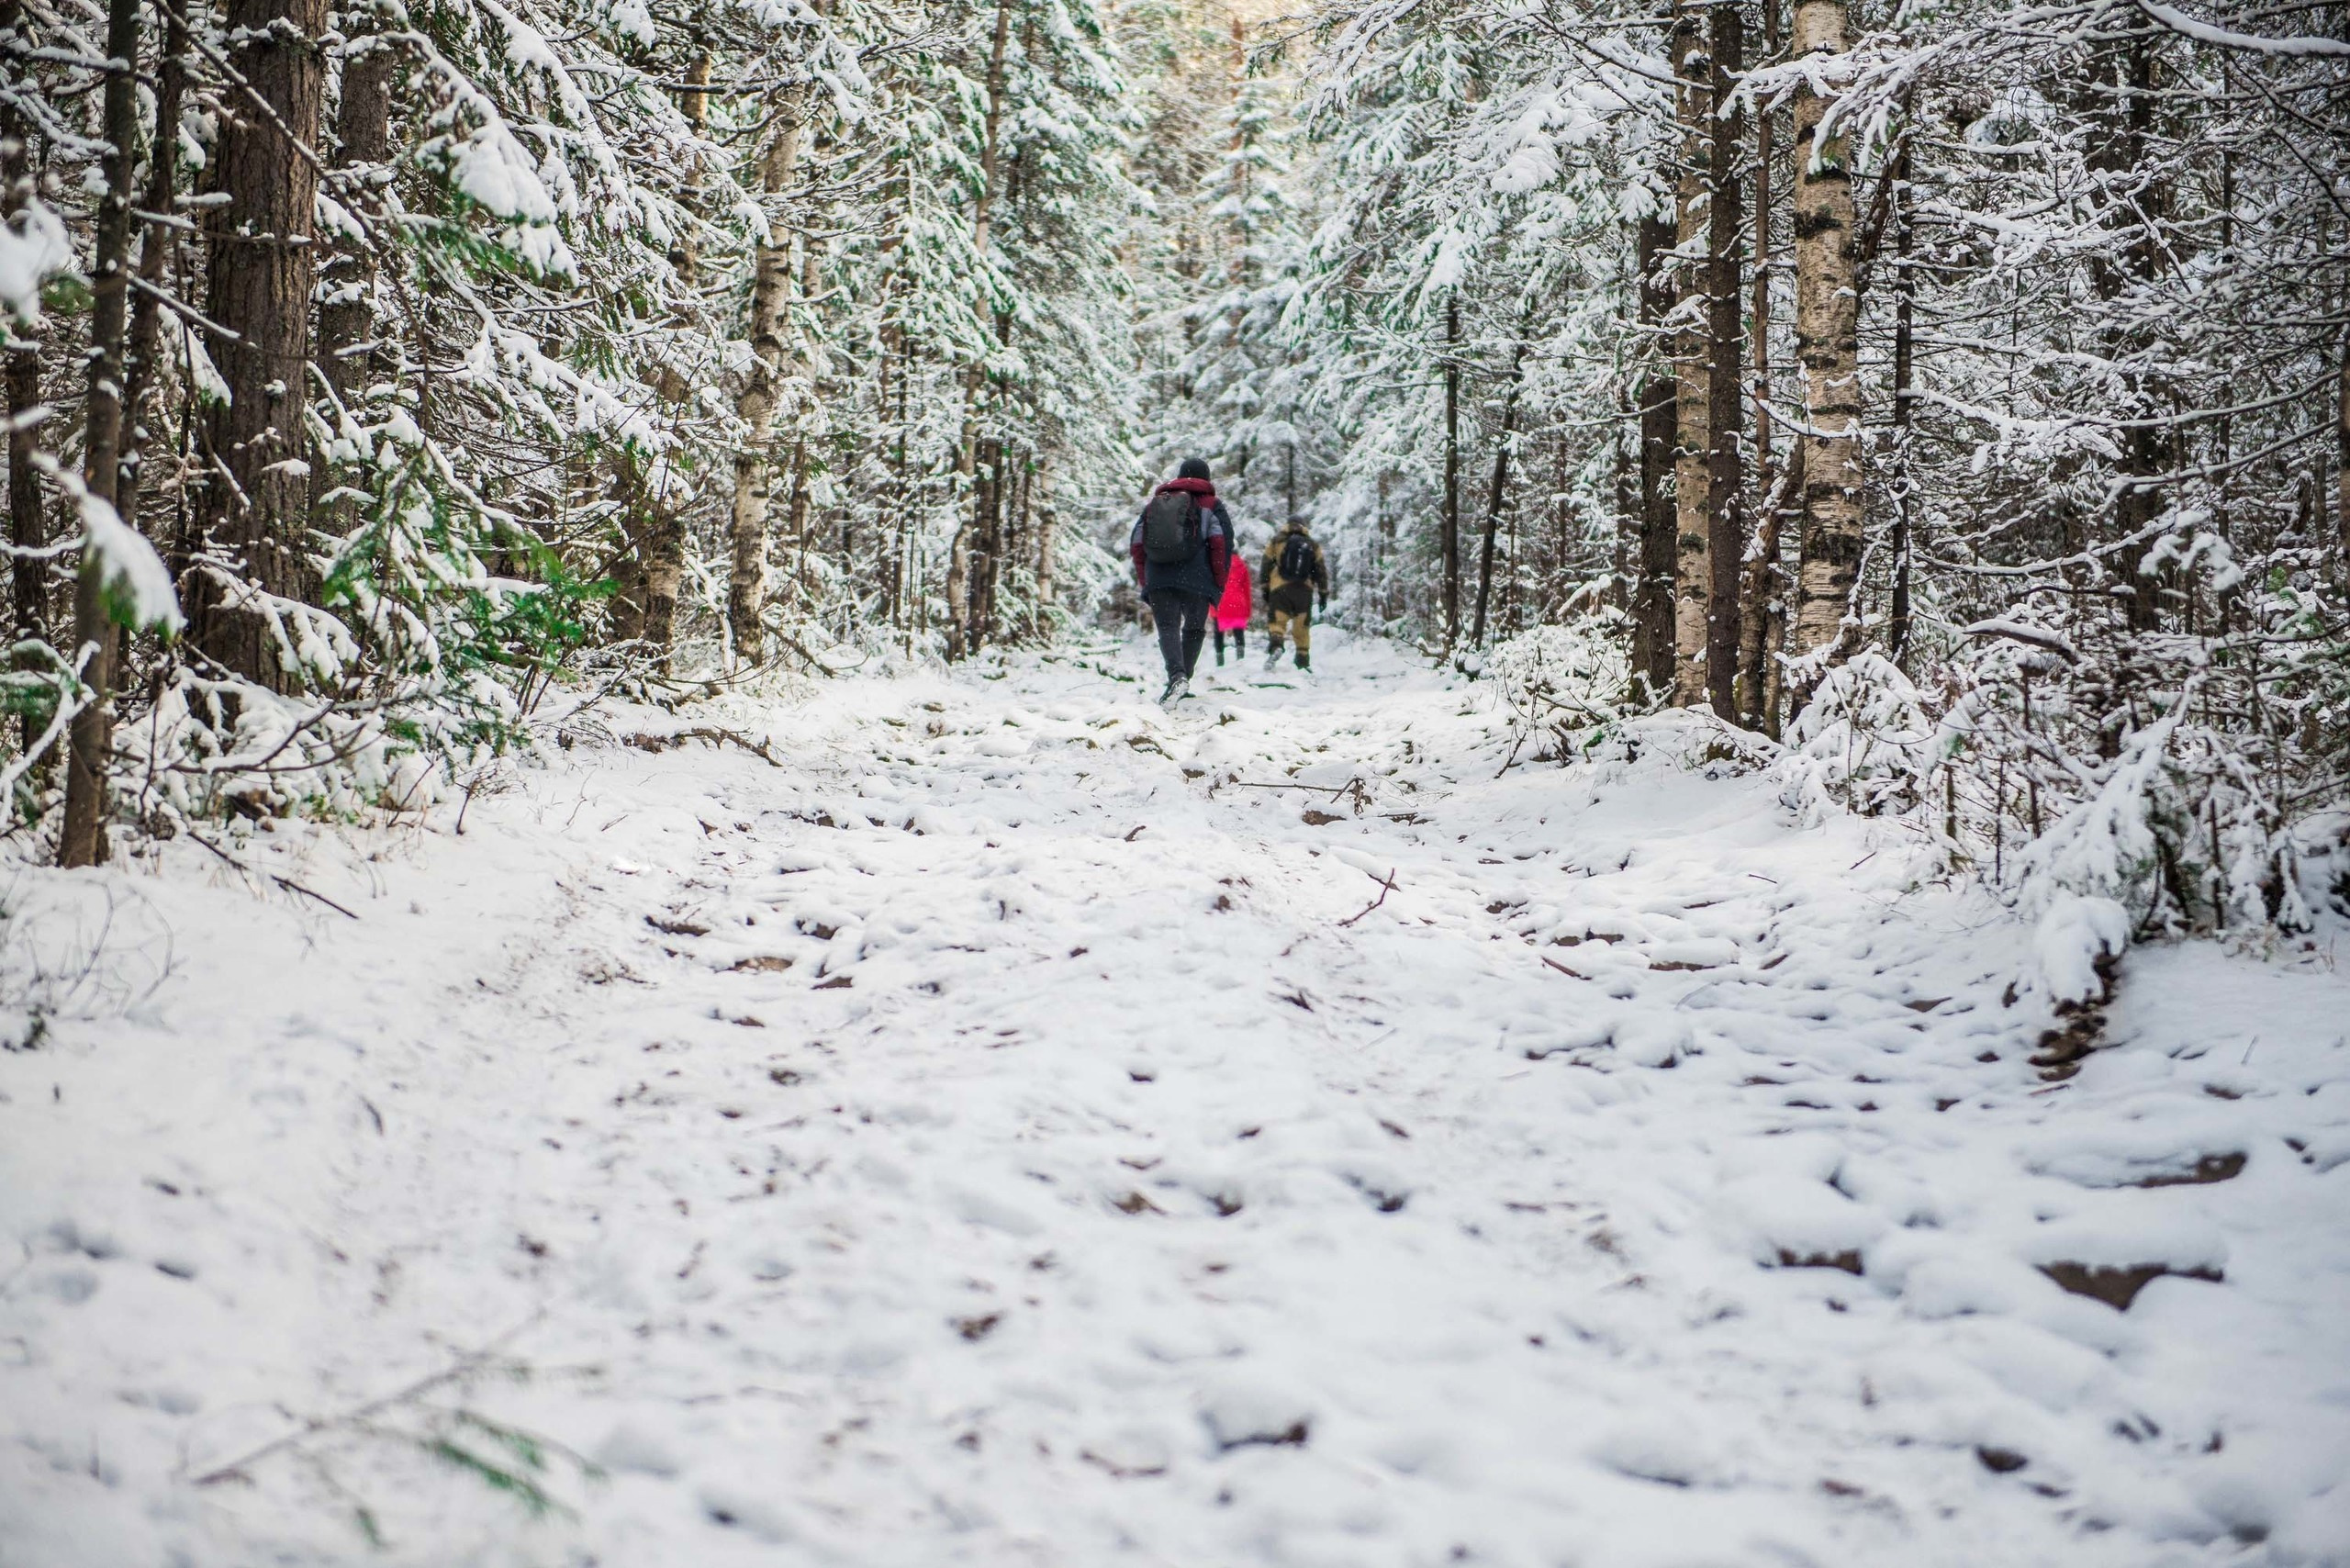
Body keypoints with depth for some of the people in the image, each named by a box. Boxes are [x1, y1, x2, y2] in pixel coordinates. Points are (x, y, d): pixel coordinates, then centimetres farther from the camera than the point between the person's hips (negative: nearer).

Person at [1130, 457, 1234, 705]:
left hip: (1158, 579, 2)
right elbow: (1222, 543, -2)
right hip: (1195, 579, -2)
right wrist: (1220, 583, 4)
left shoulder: (1154, 503, 21)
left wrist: (1144, 581, 24)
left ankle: (1177, 675, -31)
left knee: (1167, 627, -5)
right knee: (1194, 629, 14)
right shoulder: (1210, 505, 11)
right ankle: (1181, 682, 6)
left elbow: (1136, 544, 18)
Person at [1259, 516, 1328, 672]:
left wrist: (1265, 589, 13)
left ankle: (1275, 645, -37)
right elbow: (1321, 571, 11)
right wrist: (1324, 594, 16)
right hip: (1304, 591, 2)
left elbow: (1265, 567, 6)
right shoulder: (1313, 546, 11)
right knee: (1302, 627, 13)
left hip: (1280, 589, -2)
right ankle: (1303, 661, 16)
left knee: (1276, 621, -6)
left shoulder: (1277, 542, 6)